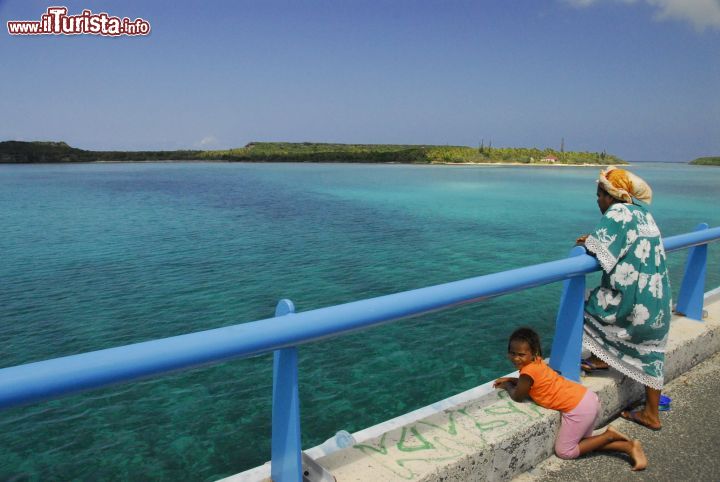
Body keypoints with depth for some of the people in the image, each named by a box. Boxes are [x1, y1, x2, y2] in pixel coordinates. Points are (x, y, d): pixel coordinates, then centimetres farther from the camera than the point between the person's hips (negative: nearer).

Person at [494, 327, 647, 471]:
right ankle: (629, 446, 16)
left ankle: (608, 435, 6)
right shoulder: (536, 362, 8)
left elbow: (517, 397, -3)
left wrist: (507, 386, 14)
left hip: (579, 408, -9)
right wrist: (510, 379, 21)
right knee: (582, 441, 25)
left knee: (564, 452, 6)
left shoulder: (528, 371, -19)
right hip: (588, 398, 9)